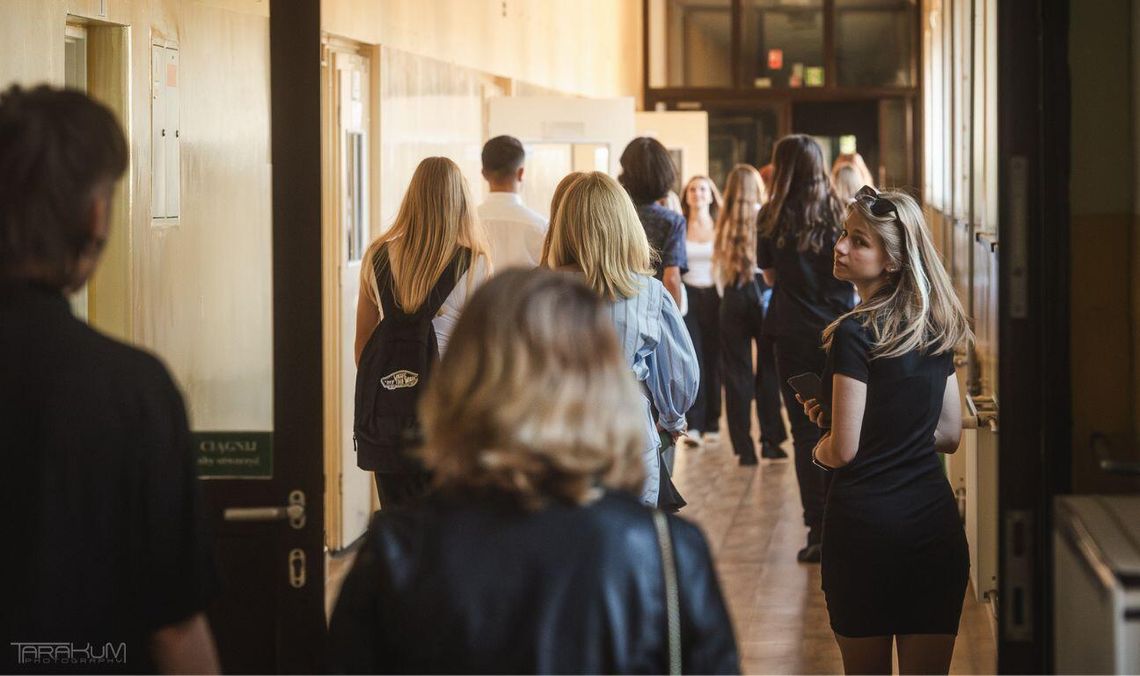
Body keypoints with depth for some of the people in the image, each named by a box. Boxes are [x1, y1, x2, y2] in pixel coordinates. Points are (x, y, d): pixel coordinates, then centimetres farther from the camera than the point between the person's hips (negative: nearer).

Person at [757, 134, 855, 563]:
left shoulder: (772, 219, -5)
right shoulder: (840, 215, -2)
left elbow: (769, 276, 6)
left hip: (795, 336, -1)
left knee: (806, 433, 3)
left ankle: (818, 531, -1)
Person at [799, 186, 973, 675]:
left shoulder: (855, 334, -14)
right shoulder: (938, 329, 6)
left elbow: (843, 450, -14)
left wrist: (818, 447, 9)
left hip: (865, 523, -5)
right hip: (936, 520, 6)